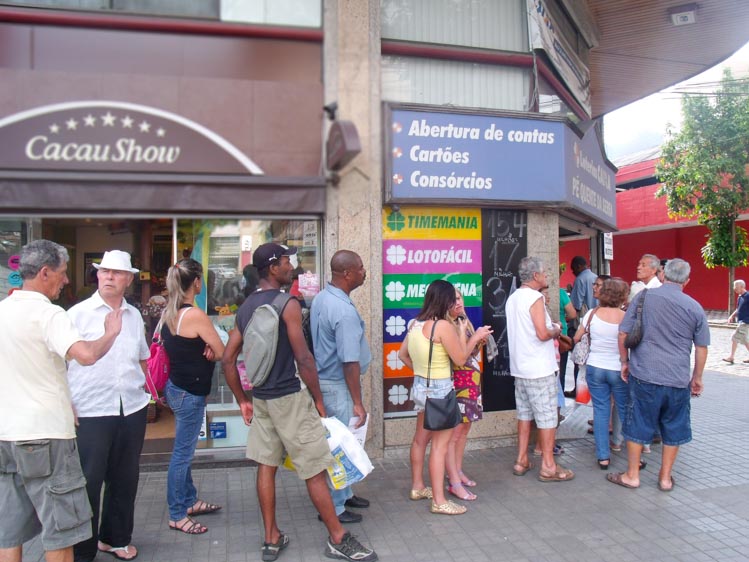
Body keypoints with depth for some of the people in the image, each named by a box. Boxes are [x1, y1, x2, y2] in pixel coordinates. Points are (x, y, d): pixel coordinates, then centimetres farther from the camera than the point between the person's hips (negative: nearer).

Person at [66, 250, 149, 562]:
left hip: (133, 409, 5)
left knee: (125, 478, 14)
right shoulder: (78, 314, -4)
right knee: (88, 481, 4)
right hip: (89, 412, -4)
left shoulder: (134, 315, 9)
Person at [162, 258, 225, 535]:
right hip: (189, 392, -9)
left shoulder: (168, 312, 5)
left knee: (184, 450, 19)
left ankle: (190, 501, 34)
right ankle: (177, 515, 13)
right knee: (182, 454, 1)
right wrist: (212, 347, 6)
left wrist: (205, 346, -3)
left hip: (176, 386, 9)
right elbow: (222, 352, -15)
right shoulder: (195, 315, -20)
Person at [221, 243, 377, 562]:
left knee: (266, 465, 14)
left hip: (260, 398, 8)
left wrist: (242, 401, 17)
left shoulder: (245, 308, 8)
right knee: (315, 470, 2)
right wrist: (318, 399, -7)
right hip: (289, 397, -7)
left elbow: (227, 360, 10)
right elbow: (303, 358, -18)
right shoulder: (288, 305, -14)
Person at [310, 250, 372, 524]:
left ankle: (344, 493, 37)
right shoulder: (344, 311, -25)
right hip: (338, 386, -10)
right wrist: (358, 403, -18)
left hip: (323, 377, 10)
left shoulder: (320, 298, 5)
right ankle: (333, 508, 16)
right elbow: (350, 362, -25)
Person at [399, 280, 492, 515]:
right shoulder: (443, 326, -20)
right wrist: (464, 334, 0)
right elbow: (461, 358, -12)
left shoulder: (415, 324, 4)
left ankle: (417, 487, 33)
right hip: (439, 389, -9)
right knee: (440, 444, -1)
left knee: (420, 438, 19)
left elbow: (402, 354, 13)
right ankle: (439, 501, 6)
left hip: (420, 386, 9)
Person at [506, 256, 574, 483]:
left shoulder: (513, 298, 12)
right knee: (547, 417, 1)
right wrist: (556, 330, -3)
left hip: (520, 368, 9)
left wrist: (550, 329, 17)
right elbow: (543, 334, -23)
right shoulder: (535, 298, -16)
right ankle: (548, 466, 8)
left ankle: (521, 461, 21)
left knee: (524, 413, 15)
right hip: (540, 369, -8)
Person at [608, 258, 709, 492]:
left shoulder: (644, 298, -3)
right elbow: (701, 348, 6)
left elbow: (623, 334, -2)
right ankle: (665, 478, 26)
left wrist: (625, 362, 12)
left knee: (638, 426, 9)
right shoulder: (694, 307, 0)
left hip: (644, 375, -1)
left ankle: (632, 475, 19)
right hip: (678, 379, 2)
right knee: (673, 429, 15)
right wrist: (697, 378, 18)